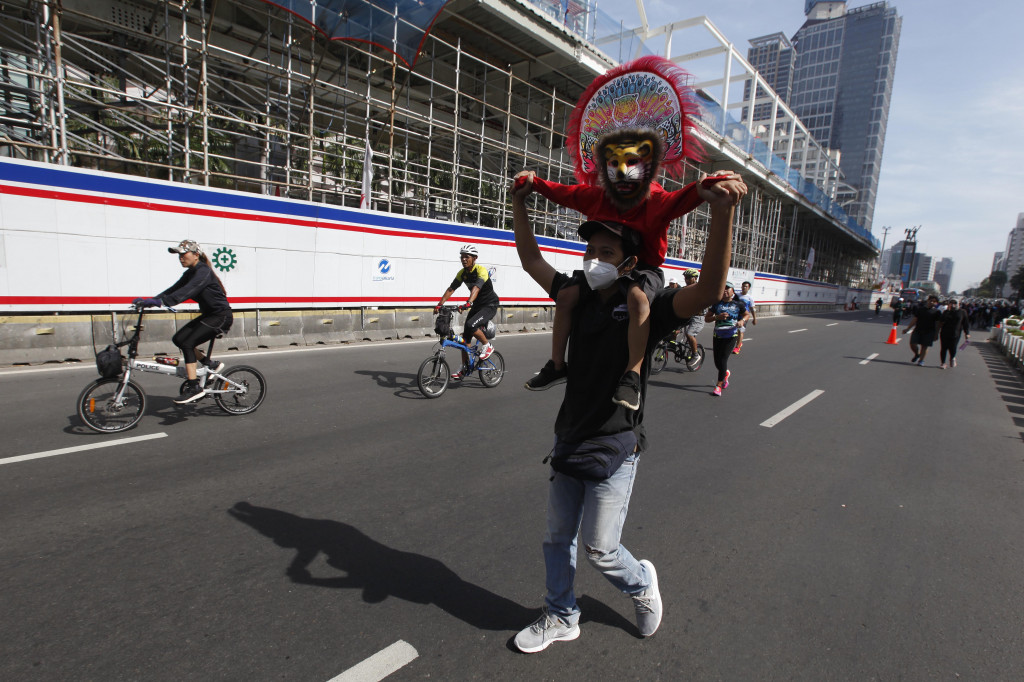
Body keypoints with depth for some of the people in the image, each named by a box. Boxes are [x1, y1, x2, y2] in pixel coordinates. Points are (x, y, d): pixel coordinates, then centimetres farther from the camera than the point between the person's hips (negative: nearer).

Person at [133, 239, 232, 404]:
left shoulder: (203, 271, -17)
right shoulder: (190, 273, 12)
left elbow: (187, 291, -32)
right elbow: (174, 289, 5)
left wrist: (161, 301, -41)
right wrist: (151, 300, -8)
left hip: (221, 316, -9)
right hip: (208, 315, 9)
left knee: (187, 343, -17)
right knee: (178, 339, 0)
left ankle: (194, 387, -13)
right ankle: (211, 364, 13)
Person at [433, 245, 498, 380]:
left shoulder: (481, 270, -22)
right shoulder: (462, 273, 0)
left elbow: (477, 287, -38)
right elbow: (451, 289, -6)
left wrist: (468, 302, -54)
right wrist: (440, 304, -18)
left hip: (490, 305, -7)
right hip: (476, 305, 8)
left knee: (471, 325, -30)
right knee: (465, 336, 3)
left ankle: (487, 346, -5)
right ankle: (464, 368, 12)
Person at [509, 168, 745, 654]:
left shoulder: (646, 307, -15)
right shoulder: (578, 296, 1)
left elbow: (708, 290, -33)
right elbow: (531, 260, 10)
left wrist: (722, 211, -45)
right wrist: (519, 202, 3)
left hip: (613, 443, -6)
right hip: (568, 436, 6)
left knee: (599, 548, 4)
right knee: (558, 536, 16)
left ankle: (642, 583, 38)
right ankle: (561, 618, 40)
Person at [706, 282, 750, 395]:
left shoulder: (738, 304, 1)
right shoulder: (716, 304, 2)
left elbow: (747, 314, 16)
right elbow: (706, 318, 1)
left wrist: (742, 320, -6)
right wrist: (717, 317, -17)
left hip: (731, 336, -2)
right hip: (718, 335, 2)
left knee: (723, 359, -12)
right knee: (717, 362, 6)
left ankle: (719, 385, -2)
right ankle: (726, 373, 41)